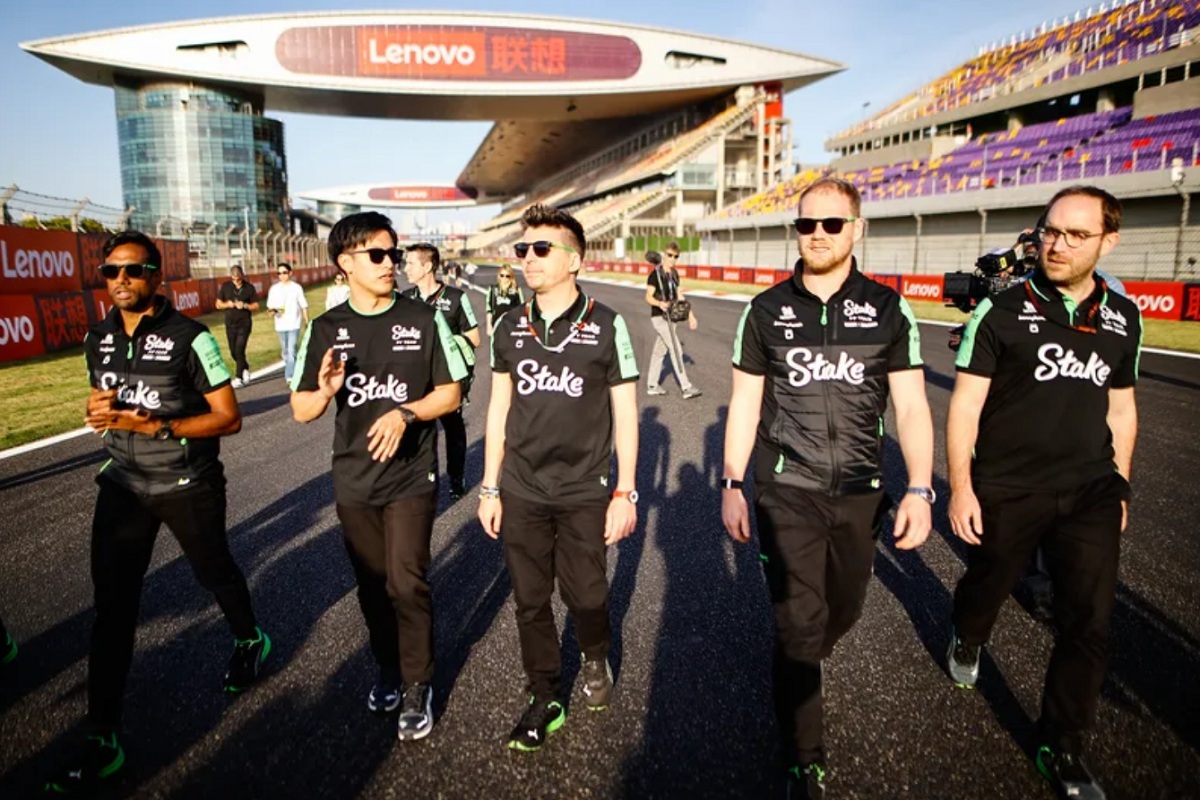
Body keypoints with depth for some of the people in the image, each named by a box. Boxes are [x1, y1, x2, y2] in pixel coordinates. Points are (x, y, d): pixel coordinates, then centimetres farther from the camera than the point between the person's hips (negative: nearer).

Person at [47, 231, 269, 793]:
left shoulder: (189, 337, -15)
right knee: (113, 605, 1)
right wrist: (97, 411, -7)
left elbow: (229, 417, -15)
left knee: (213, 572, 17)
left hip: (190, 486, -4)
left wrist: (160, 426, -28)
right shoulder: (97, 339, 3)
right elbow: (103, 404, 17)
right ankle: (101, 739, 10)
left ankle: (249, 641, 47)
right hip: (123, 485, 4)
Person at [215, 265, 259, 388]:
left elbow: (256, 306, 1)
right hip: (230, 323, 3)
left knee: (239, 350, -10)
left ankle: (238, 378, -5)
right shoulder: (225, 286, 2)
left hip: (244, 323, -3)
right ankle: (245, 368, 34)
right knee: (233, 351, 8)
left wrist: (245, 305, -17)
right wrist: (227, 304, -13)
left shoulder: (249, 287, -3)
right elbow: (218, 304, 7)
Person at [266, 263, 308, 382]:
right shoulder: (274, 288, 4)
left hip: (294, 323, -4)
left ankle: (290, 376, -14)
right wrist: (272, 310, -15)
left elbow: (304, 306, 2)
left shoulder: (297, 288, -2)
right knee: (286, 351, 13)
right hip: (280, 325, 4)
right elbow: (270, 305, 7)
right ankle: (291, 373, 27)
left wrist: (307, 322, 2)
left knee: (291, 350, -13)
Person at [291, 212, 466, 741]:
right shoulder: (326, 328, 1)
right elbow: (301, 410, 3)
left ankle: (417, 686, 14)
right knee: (372, 584, 14)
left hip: (411, 478, -3)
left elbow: (450, 393, -3)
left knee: (406, 583, -6)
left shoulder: (423, 320, -4)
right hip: (353, 481, 3)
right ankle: (389, 668, 37)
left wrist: (405, 413, -21)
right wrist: (325, 390, -20)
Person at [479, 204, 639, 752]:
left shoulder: (605, 326, -7)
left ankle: (596, 660, 41)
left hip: (584, 492, -3)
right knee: (530, 601, 10)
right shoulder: (509, 327, 3)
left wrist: (625, 494, -5)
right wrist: (489, 488, 7)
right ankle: (544, 699, 30)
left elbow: (625, 413, -3)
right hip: (521, 492, 3)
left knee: (585, 594, 7)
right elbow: (499, 408, 9)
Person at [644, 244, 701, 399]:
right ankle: (687, 388, -9)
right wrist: (659, 303, -36)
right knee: (676, 349, -11)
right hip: (659, 317, -8)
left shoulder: (674, 274, 10)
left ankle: (652, 385, 22)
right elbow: (648, 297, -15)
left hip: (670, 317, 8)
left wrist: (690, 315, 15)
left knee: (659, 351, 12)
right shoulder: (655, 274, -13)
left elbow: (679, 296, 17)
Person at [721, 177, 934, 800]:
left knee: (843, 610, 17)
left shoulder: (888, 310, 0)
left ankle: (799, 674, 49)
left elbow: (911, 406, -1)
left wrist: (920, 489, -10)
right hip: (787, 491, -1)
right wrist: (731, 485, 0)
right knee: (798, 622, -2)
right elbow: (744, 403, 3)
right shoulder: (767, 310, 0)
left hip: (860, 493, 2)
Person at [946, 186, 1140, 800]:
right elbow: (965, 403, -9)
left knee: (1090, 622, 2)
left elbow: (1120, 409, 14)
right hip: (1007, 489, -3)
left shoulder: (1123, 318, 5)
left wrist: (1117, 490, 13)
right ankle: (966, 640, 51)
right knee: (989, 584, 15)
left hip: (1090, 494, 3)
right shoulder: (1003, 310, -9)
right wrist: (960, 488, -13)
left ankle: (1062, 747, 20)